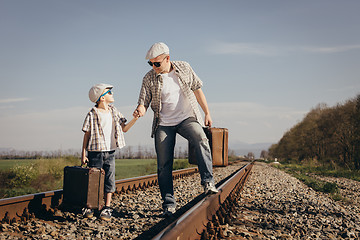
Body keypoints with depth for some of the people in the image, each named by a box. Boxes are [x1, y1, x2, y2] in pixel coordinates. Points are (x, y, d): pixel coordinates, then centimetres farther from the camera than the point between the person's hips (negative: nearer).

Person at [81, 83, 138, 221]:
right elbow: (86, 135, -4)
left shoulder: (114, 112, 10)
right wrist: (83, 154, -6)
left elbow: (124, 128, 13)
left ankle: (107, 208, 9)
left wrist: (135, 118, 0)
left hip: (110, 152, 5)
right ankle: (88, 207, 14)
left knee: (109, 180, 2)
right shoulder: (93, 114, -6)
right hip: (96, 152, -5)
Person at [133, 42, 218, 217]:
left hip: (187, 117, 0)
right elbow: (144, 102, -4)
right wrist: (139, 111, -28)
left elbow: (197, 89, 10)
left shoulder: (184, 68, 1)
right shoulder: (149, 78, -2)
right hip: (163, 124, 0)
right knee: (164, 165, -2)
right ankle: (169, 203, 8)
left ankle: (208, 181, -29)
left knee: (201, 140, -31)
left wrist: (207, 113, 10)